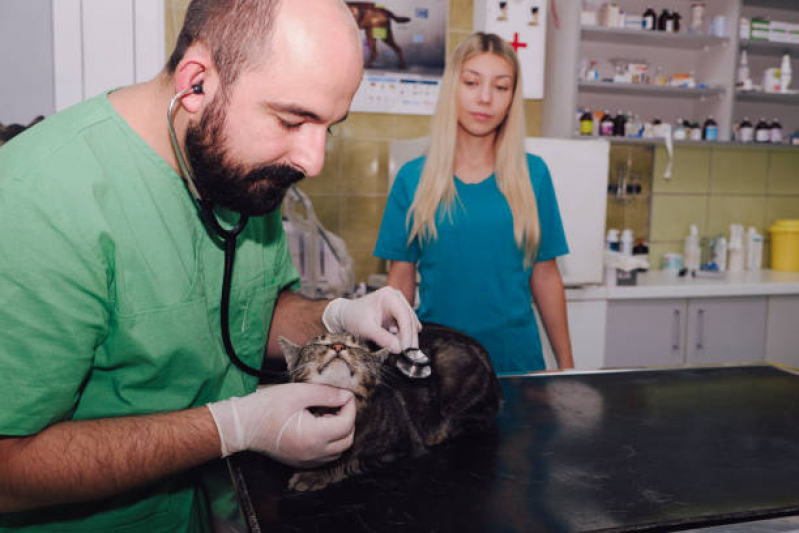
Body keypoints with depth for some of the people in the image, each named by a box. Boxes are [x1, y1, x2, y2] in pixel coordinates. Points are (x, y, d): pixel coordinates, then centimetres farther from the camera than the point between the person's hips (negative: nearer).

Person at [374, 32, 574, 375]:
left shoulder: (532, 174, -1)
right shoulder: (413, 178, -3)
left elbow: (545, 277, 3)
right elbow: (401, 281, 0)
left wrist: (566, 364, 4)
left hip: (515, 355, 1)